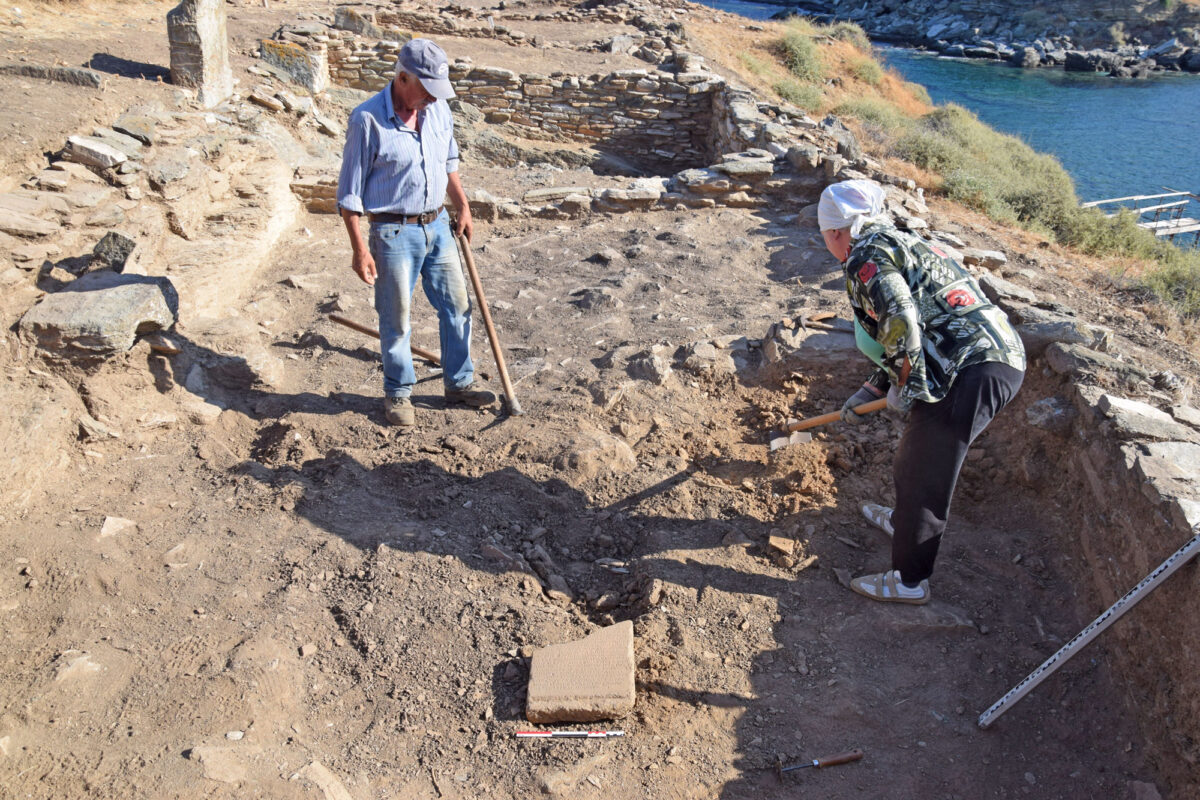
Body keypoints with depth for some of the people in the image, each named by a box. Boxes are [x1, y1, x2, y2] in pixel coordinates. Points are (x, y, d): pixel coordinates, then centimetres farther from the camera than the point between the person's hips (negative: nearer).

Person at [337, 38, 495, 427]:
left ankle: (459, 384, 28)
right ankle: (398, 394, 23)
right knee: (396, 319, 5)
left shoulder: (438, 109, 2)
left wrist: (463, 207, 19)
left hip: (437, 226, 6)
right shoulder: (367, 120, -16)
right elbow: (349, 192, -13)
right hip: (394, 232, -6)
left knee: (457, 306, 12)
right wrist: (360, 250, -15)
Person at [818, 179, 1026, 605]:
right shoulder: (901, 244, 26)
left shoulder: (867, 255, -5)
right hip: (1004, 357, 10)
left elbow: (900, 323, -23)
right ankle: (905, 521, 51)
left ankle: (909, 582, 16)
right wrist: (868, 392, 35)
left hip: (972, 373, -10)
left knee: (923, 476, 3)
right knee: (918, 453, 28)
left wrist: (907, 387, -8)